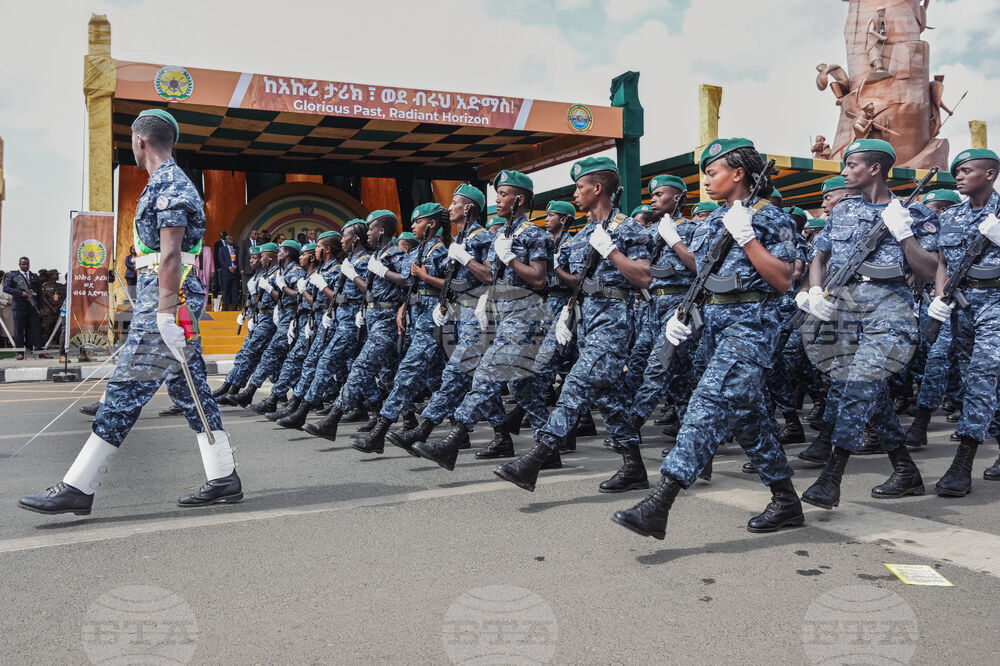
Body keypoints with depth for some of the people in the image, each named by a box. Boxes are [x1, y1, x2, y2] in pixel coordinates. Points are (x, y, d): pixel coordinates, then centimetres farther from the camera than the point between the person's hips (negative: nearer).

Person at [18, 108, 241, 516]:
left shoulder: (167, 183, -11)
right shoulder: (173, 181, 22)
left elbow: (170, 253, -20)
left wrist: (166, 313, -24)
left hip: (166, 299, -10)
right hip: (175, 302, 10)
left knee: (126, 390, -7)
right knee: (190, 390, 8)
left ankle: (78, 487, -2)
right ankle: (224, 479, 11)